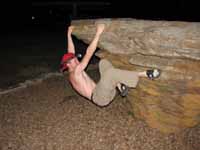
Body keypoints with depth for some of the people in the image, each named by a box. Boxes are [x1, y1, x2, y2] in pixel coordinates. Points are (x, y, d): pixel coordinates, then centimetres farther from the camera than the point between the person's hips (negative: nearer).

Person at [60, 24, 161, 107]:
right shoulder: (76, 71, -11)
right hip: (100, 98, -10)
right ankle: (145, 74, -25)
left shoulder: (71, 74, 16)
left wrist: (69, 34, 30)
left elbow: (71, 53, 25)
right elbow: (89, 53, -17)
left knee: (103, 62, 6)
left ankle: (120, 87, -7)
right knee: (110, 72, -34)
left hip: (103, 94, 10)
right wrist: (98, 33, -17)